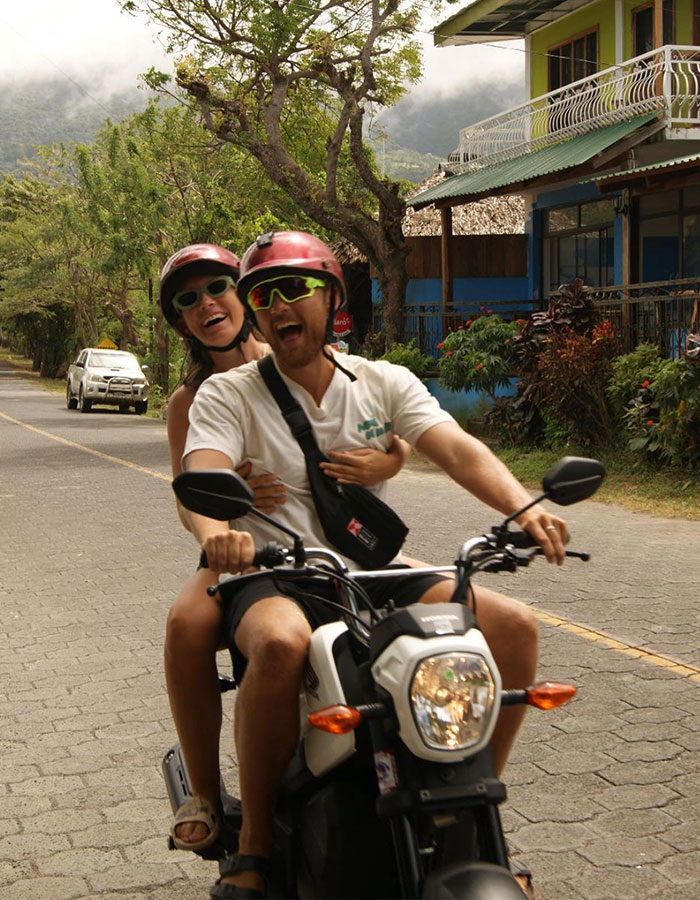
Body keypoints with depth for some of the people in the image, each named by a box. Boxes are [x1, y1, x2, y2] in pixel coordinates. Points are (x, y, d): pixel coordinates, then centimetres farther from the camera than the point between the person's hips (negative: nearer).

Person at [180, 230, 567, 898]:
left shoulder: (384, 383, 9)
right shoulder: (226, 394, 2)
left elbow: (458, 449, -6)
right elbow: (201, 478, -17)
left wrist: (522, 507, -27)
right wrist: (215, 532, -43)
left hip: (374, 575, 4)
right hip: (274, 581, -3)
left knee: (515, 626, -15)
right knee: (280, 643, -39)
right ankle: (253, 842, -19)